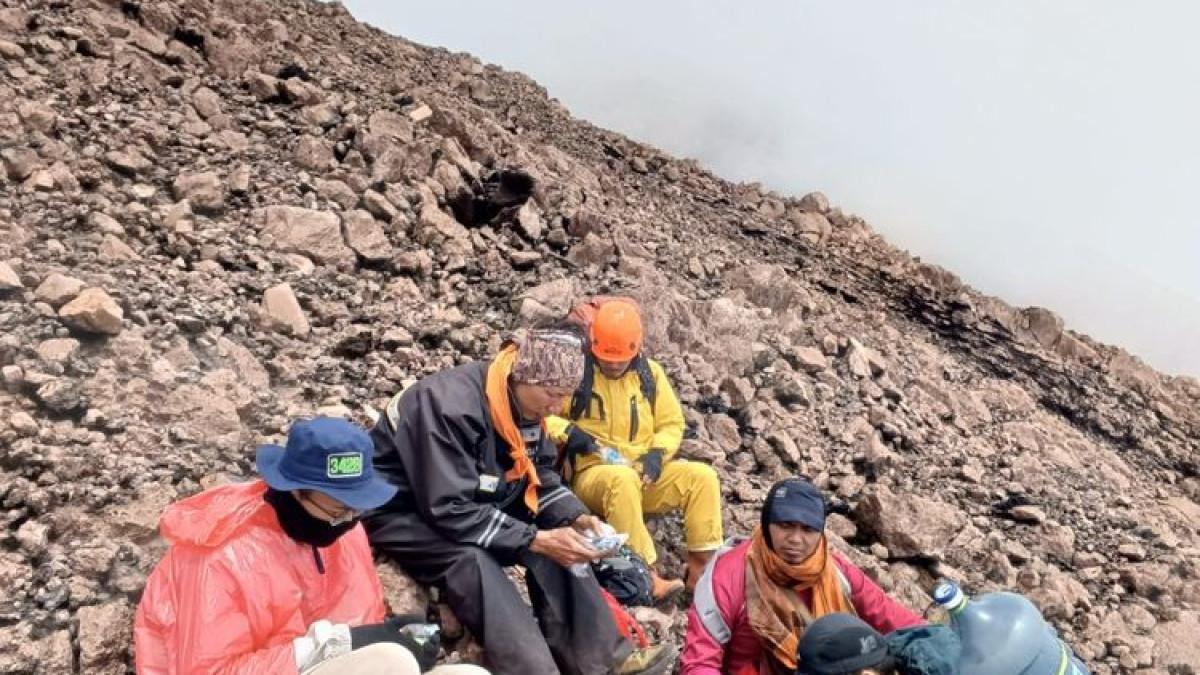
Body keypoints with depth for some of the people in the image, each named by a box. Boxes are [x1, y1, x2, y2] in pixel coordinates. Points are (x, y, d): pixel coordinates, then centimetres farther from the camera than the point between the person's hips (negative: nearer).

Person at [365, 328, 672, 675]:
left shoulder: (525, 402, -6)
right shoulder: (451, 406, -31)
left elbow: (541, 474, 5)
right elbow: (451, 512, -32)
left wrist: (576, 517, -13)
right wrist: (537, 540, -31)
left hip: (475, 502, 8)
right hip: (402, 514, -7)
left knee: (559, 539, -10)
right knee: (472, 559, -35)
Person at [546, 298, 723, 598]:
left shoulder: (650, 373, 9)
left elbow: (672, 424, 14)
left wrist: (657, 452, -6)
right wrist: (567, 432, -21)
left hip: (643, 474, 5)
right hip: (591, 474, -4)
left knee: (702, 476, -17)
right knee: (623, 479, -39)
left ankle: (702, 567, -16)